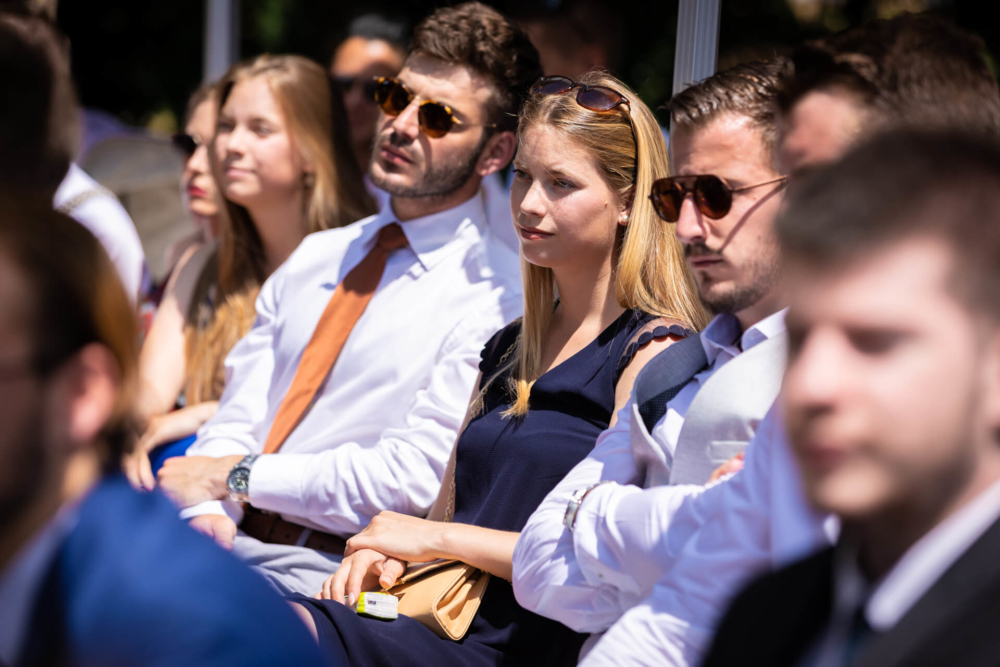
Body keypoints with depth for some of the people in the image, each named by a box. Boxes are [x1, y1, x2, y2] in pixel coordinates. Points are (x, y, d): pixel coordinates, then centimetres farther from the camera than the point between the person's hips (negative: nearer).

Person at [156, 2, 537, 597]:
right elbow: (238, 415, 14)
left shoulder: (496, 296, -3)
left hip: (329, 568, -6)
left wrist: (236, 476, -8)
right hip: (230, 538, 6)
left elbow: (414, 475, -12)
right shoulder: (316, 257, 20)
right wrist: (206, 508, -8)